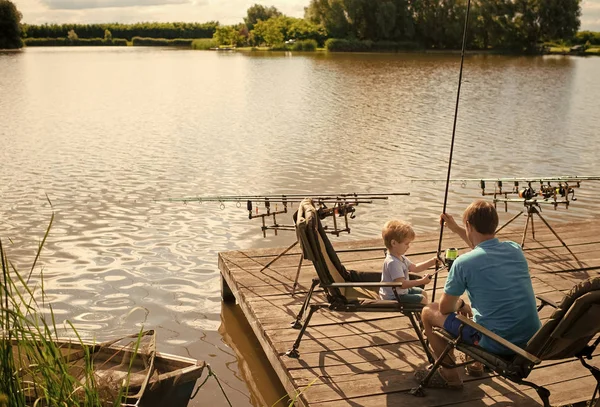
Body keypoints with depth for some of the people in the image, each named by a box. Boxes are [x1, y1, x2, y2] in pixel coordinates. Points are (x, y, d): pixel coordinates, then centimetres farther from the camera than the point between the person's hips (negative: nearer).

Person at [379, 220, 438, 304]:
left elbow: (415, 268, 16)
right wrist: (422, 281, -31)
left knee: (423, 293, 20)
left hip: (400, 291, 11)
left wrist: (432, 262, 7)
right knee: (422, 299, -10)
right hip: (393, 297, -11)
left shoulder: (400, 257, 5)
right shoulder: (392, 262, -30)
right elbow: (402, 284, -34)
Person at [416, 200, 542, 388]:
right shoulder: (515, 249, 3)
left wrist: (460, 303, 19)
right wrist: (456, 229, 34)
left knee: (429, 312, 12)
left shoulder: (463, 262, -15)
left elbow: (444, 308, -2)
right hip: (533, 340, 7)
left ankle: (450, 376, 23)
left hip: (497, 344, -7)